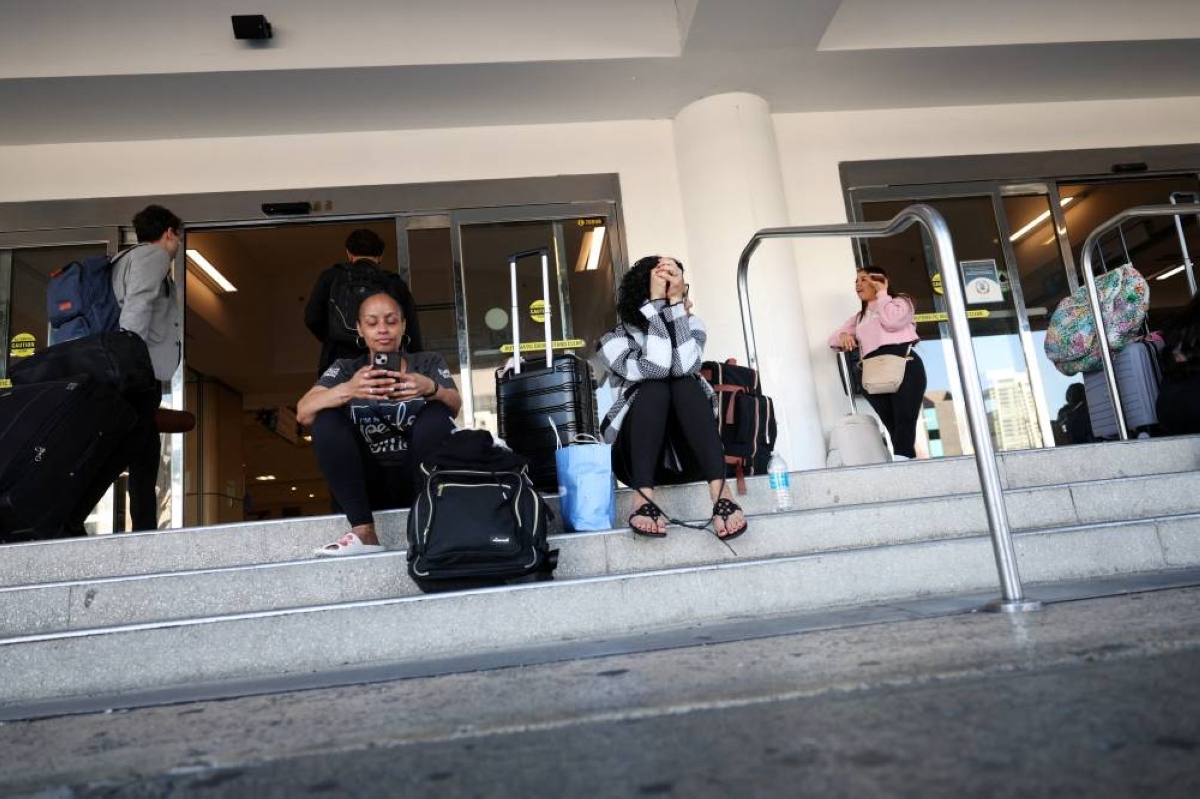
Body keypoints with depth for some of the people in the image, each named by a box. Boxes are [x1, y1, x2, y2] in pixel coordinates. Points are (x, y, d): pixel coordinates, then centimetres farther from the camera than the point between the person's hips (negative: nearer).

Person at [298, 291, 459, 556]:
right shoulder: (345, 369, 8)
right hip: (368, 484, 1)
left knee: (436, 413, -24)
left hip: (417, 479, -1)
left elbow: (455, 406, -12)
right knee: (326, 418, -19)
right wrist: (347, 390, -31)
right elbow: (304, 413, -10)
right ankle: (363, 531, -27)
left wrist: (432, 389, -36)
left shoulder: (429, 363, 8)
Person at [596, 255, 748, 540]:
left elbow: (684, 366, -22)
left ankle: (721, 494, -40)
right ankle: (644, 499, -40)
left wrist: (675, 299, -25)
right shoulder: (614, 340, -5)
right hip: (638, 455, -2)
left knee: (685, 384, -26)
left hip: (688, 453, 2)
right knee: (654, 387, -28)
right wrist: (658, 301, -24)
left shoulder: (691, 325, 3)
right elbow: (656, 368, -27)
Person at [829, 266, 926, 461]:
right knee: (893, 426, -7)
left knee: (904, 420, -20)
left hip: (904, 364, -5)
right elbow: (834, 338, 27)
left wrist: (881, 293, 7)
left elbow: (891, 321, -6)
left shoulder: (899, 301, 17)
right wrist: (843, 336, 2)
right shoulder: (859, 317, 34)